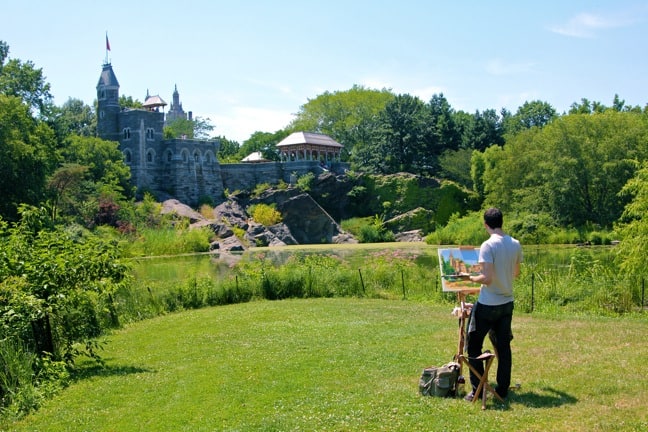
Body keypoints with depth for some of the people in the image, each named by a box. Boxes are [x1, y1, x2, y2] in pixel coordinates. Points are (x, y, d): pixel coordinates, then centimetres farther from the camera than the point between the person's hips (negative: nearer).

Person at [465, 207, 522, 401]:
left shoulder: (488, 246, -19)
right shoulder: (515, 245, 1)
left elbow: (487, 278, -23)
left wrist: (472, 278, -5)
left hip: (487, 305, -6)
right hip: (507, 303, 6)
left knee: (474, 345, 7)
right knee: (503, 346, 14)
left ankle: (478, 389, 9)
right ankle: (503, 389, 19)